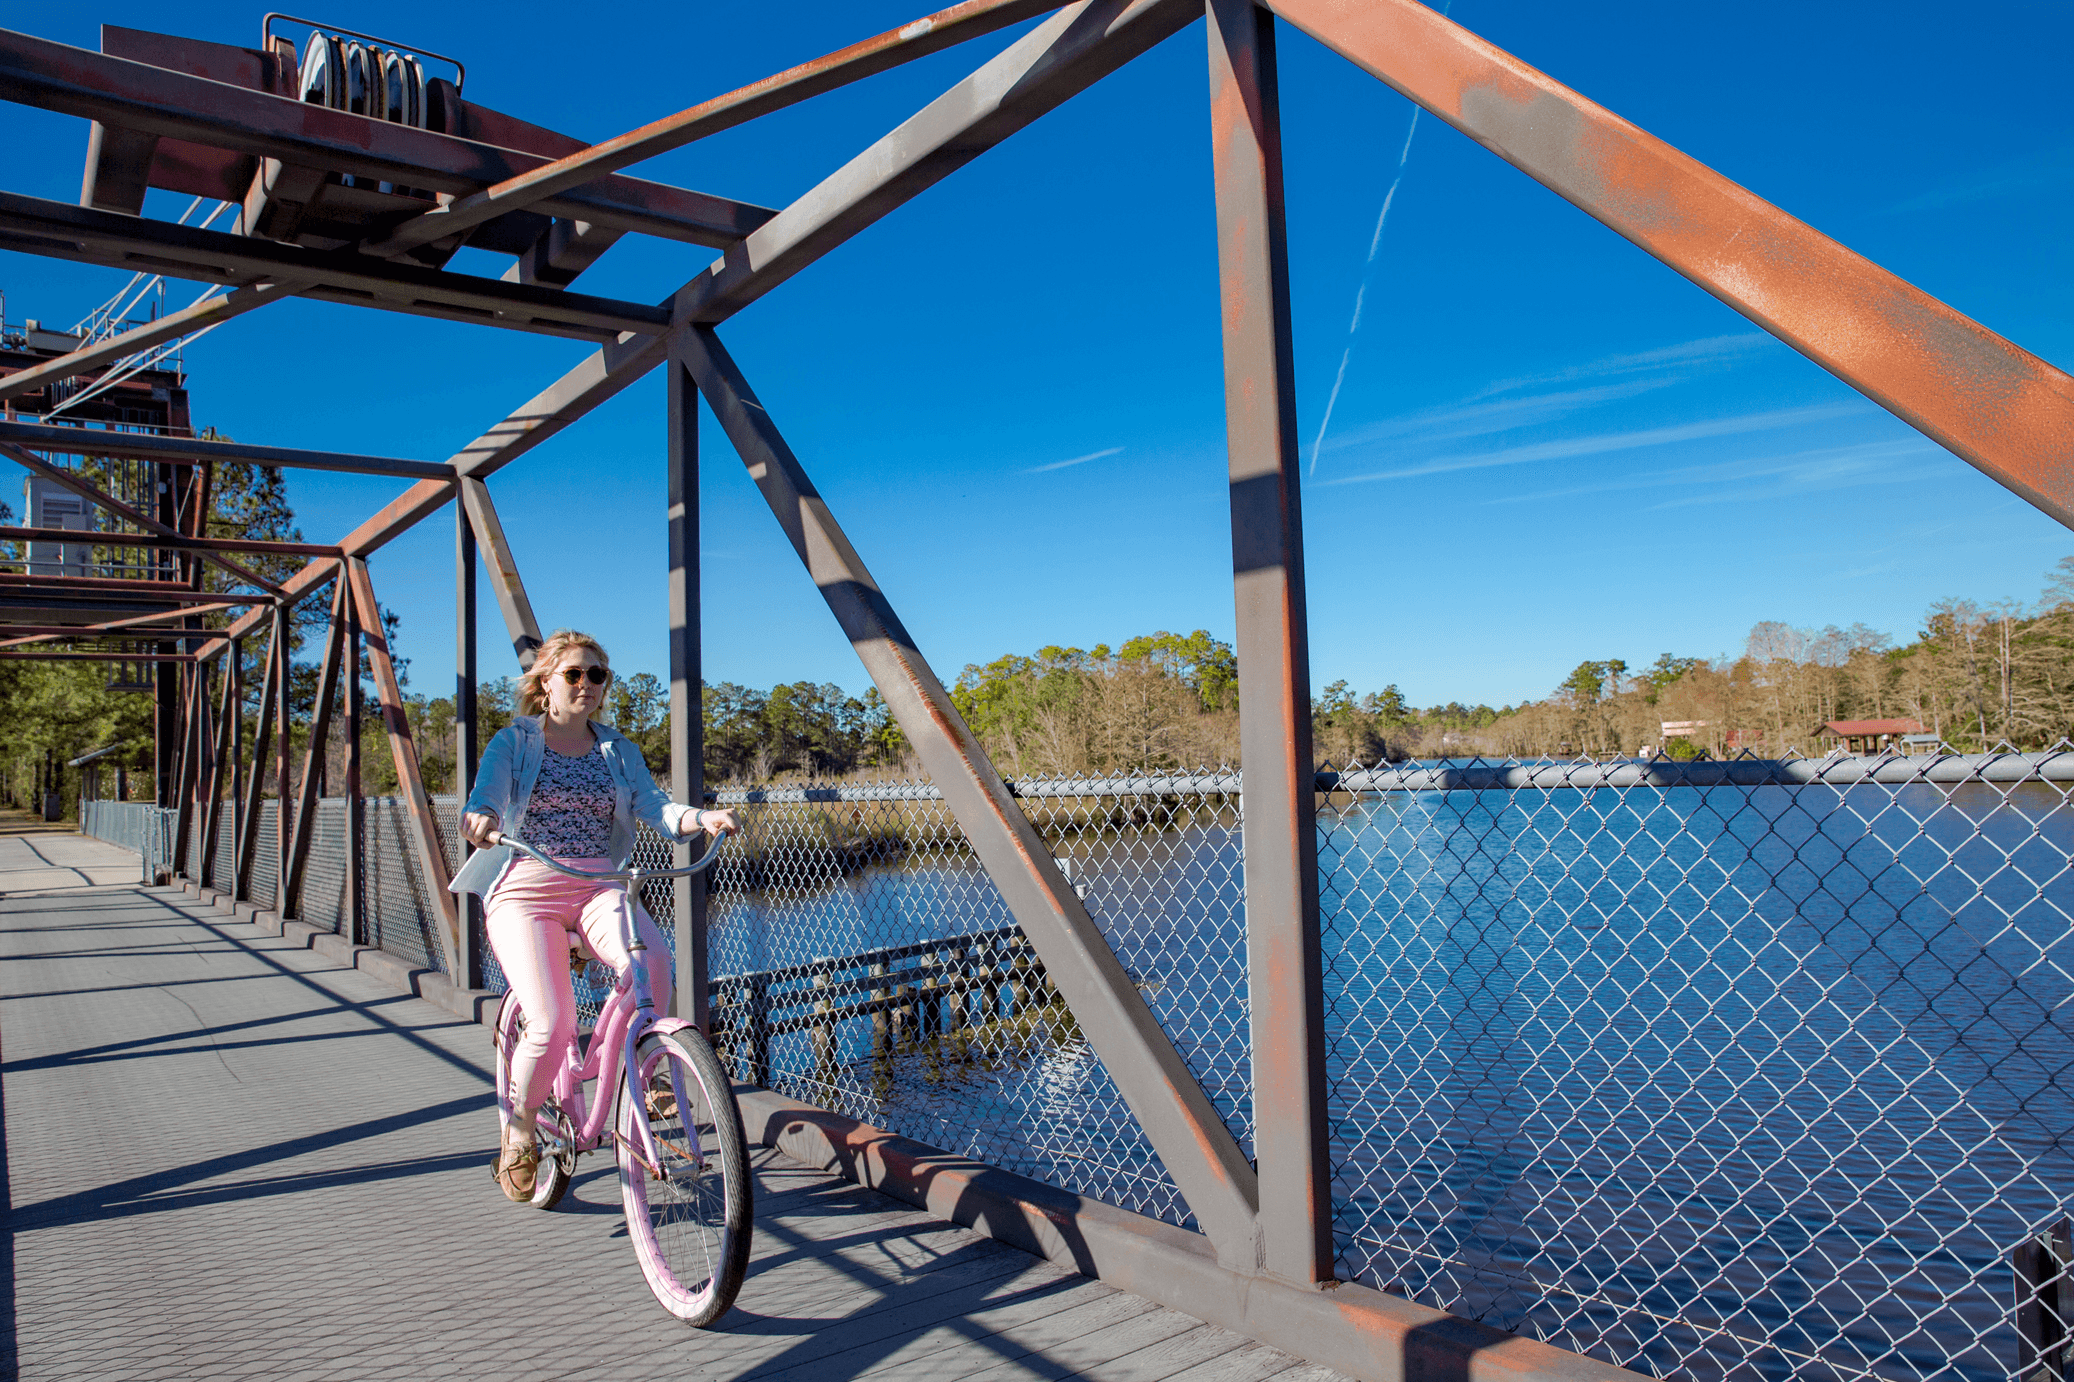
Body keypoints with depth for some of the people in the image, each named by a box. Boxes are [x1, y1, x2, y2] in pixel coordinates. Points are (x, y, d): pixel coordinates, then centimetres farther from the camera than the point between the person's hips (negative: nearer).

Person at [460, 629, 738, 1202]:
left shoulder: (618, 749, 13)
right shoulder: (514, 741, 5)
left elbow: (655, 806, -2)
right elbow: (487, 792, -14)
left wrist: (702, 818, -25)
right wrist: (480, 817, -40)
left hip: (600, 887, 2)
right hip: (526, 888, -2)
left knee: (650, 961, -31)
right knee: (552, 1025, -18)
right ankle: (520, 1128, 12)